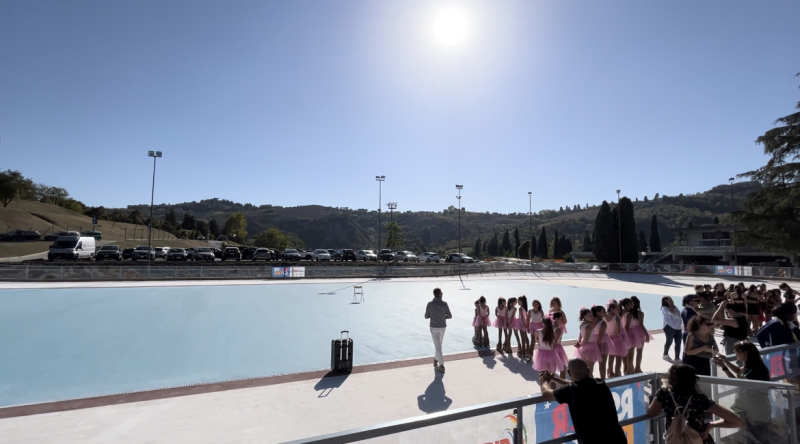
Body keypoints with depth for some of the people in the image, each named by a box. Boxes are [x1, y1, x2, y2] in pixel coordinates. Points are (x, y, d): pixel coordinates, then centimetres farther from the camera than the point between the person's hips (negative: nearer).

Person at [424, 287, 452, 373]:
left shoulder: (430, 304, -11)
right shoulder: (444, 304, -8)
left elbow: (426, 317, -2)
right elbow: (450, 316, -2)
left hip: (434, 328, -2)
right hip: (442, 327, 2)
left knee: (438, 346, 0)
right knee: (439, 345, 24)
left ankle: (441, 366, -4)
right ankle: (436, 360, 38)